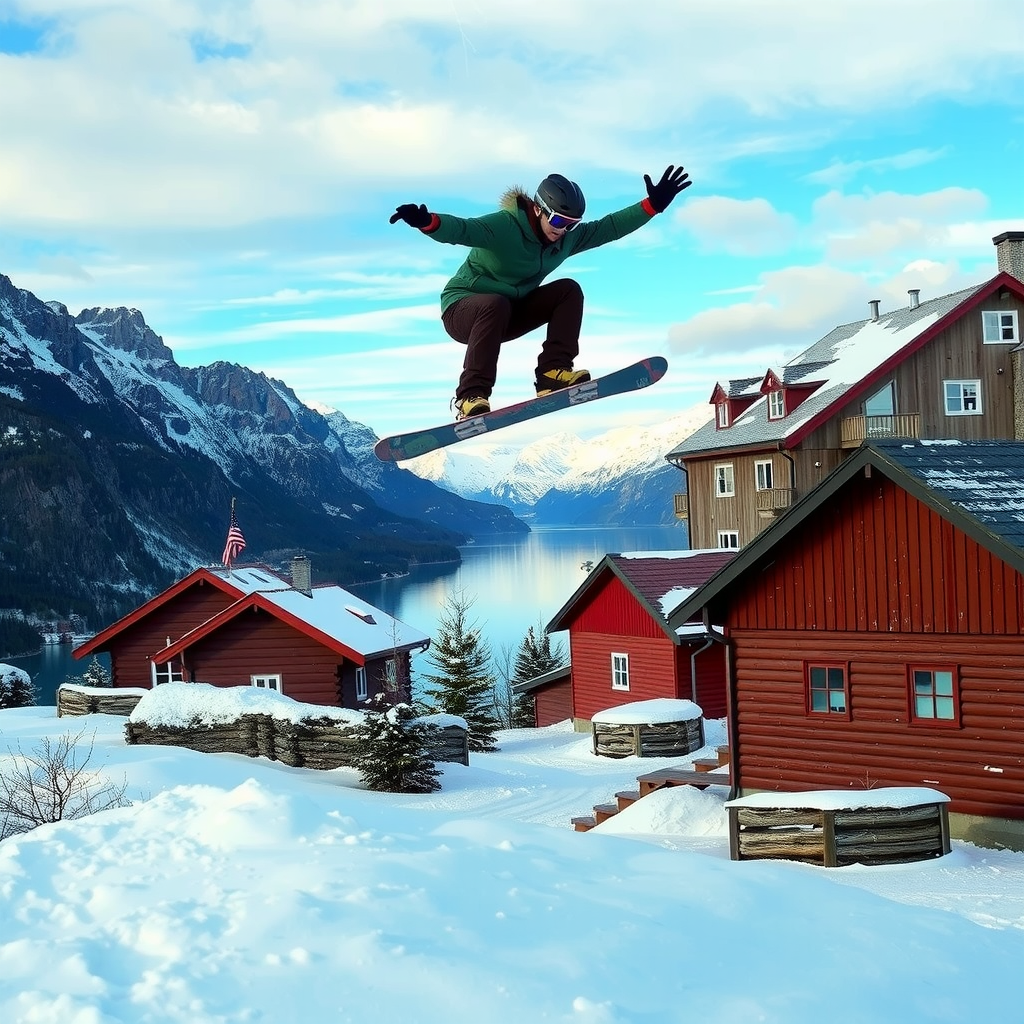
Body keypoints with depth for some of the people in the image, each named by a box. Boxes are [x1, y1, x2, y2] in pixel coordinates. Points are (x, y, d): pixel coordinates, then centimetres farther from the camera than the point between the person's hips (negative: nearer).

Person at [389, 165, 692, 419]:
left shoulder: (566, 238, -1)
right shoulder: (503, 227, -24)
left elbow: (609, 226, 3)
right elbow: (462, 229, -40)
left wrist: (653, 205, -5)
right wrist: (428, 222, -60)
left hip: (510, 313, 7)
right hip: (462, 307, -7)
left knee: (568, 290, -11)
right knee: (496, 305, -41)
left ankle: (553, 371, -18)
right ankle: (470, 395, -39)